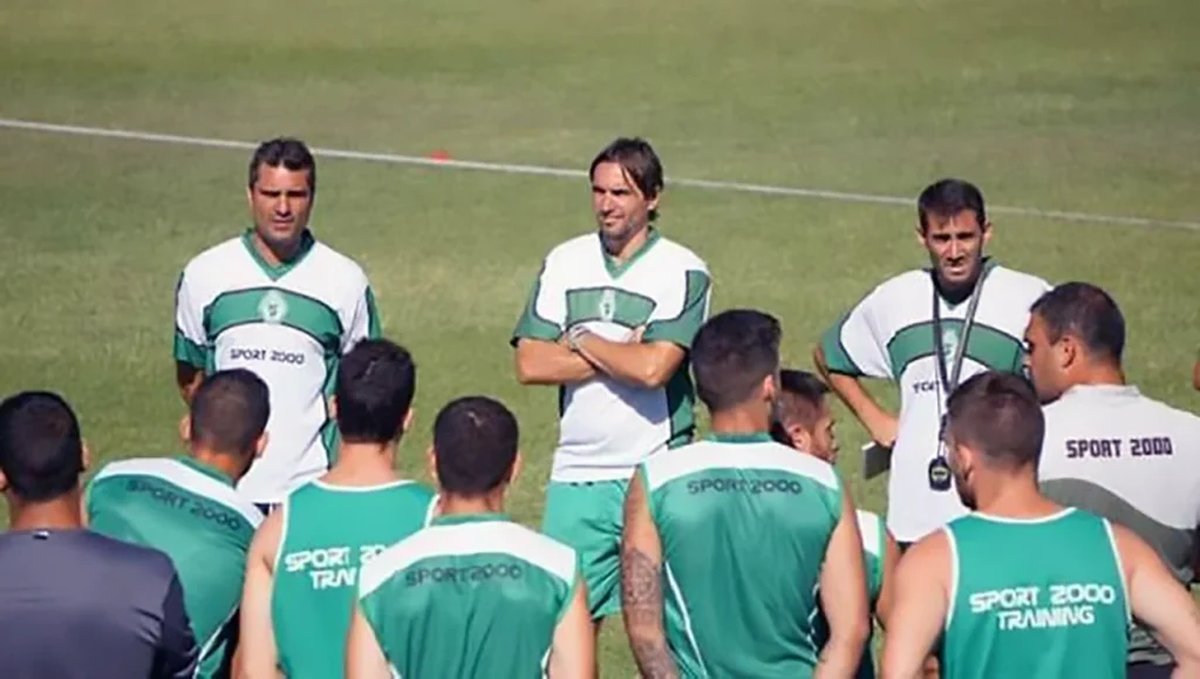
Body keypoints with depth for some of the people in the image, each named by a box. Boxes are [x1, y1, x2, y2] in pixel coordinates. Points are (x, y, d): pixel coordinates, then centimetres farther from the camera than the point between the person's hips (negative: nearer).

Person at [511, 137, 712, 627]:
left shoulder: (683, 272, -5)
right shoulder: (564, 263, 8)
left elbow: (653, 368, -18)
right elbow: (530, 364, -1)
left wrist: (581, 340, -5)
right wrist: (622, 355, -8)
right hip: (576, 474, 4)